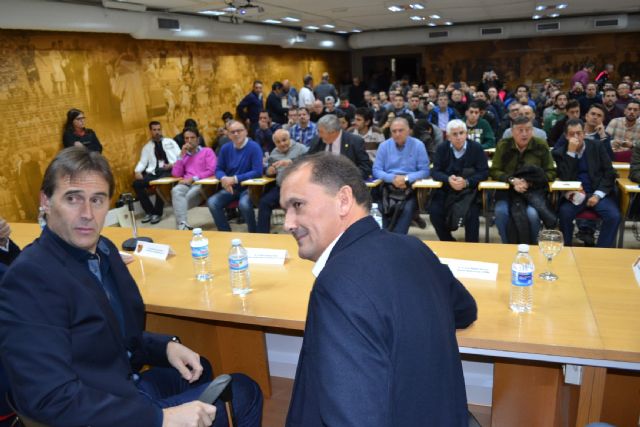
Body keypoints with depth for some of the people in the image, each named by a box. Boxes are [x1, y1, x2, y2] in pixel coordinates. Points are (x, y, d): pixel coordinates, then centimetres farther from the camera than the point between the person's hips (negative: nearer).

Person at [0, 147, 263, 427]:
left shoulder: (104, 249, 1)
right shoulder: (30, 277, -23)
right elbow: (51, 399, -29)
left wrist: (166, 346, -5)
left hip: (128, 386, 7)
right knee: (241, 395, -2)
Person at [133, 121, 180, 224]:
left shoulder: (170, 142, 16)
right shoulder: (147, 147, 22)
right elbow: (142, 162, 13)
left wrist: (172, 165, -11)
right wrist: (138, 171, -8)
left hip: (170, 171, -3)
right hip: (154, 173, 3)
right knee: (137, 184, -21)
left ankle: (157, 213, -20)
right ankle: (149, 212, -9)